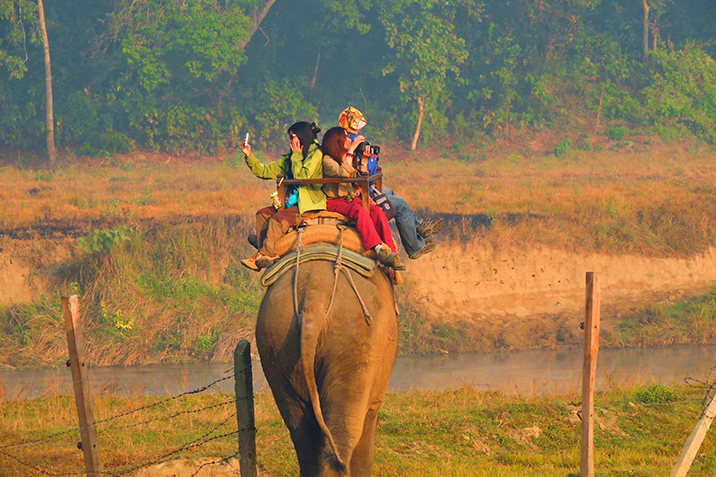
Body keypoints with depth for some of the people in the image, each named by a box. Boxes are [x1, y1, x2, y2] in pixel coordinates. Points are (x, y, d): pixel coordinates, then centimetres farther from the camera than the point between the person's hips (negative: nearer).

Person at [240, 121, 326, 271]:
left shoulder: (316, 155, -7)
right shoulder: (290, 158, 16)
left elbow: (301, 177, -19)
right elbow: (265, 171, 16)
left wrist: (297, 155, -9)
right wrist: (249, 156, 5)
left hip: (309, 205, -9)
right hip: (292, 202, 9)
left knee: (278, 219, -25)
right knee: (263, 214, -2)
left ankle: (264, 255, -17)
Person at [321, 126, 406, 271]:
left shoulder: (350, 159, 21)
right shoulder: (327, 160, -3)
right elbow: (343, 173, -22)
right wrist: (351, 149, -17)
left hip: (353, 199, 7)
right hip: (335, 202, -7)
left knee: (378, 212, -22)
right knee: (360, 211, -36)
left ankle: (391, 253, -31)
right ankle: (379, 249, -48)